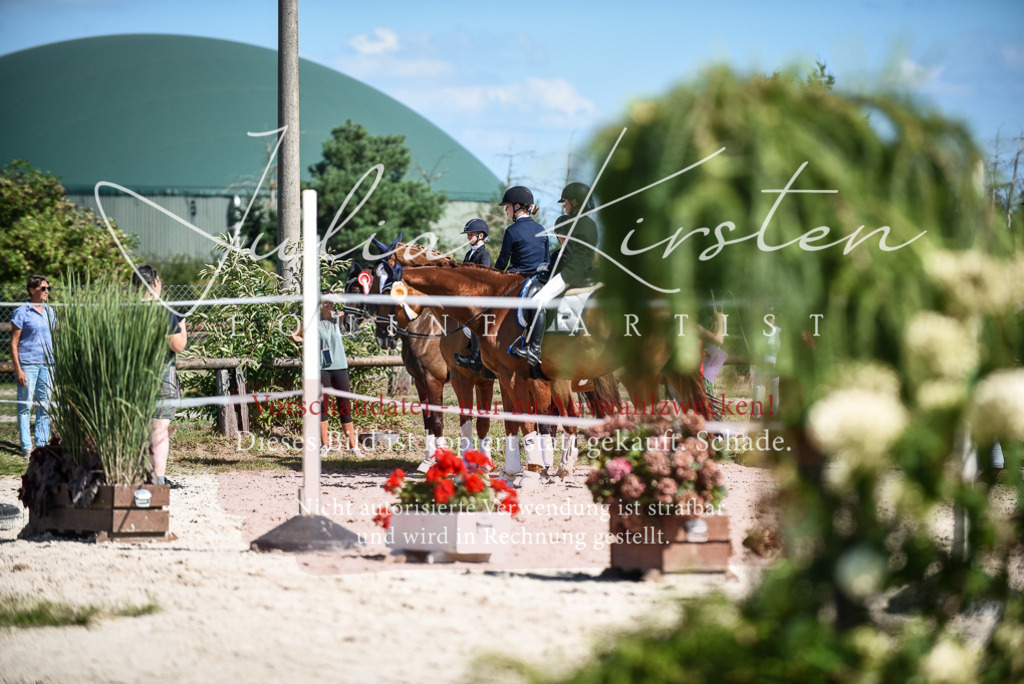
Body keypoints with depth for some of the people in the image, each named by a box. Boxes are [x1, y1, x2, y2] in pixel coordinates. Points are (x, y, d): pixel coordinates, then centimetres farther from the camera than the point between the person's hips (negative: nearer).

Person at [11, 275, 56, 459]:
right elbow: (13, 343, -6)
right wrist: (18, 369, -12)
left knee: (45, 406, 8)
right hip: (27, 364, -6)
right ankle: (26, 446, 1)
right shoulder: (22, 312, -5)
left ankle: (42, 444, 14)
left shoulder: (49, 311, 13)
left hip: (47, 364, 6)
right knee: (25, 406, -2)